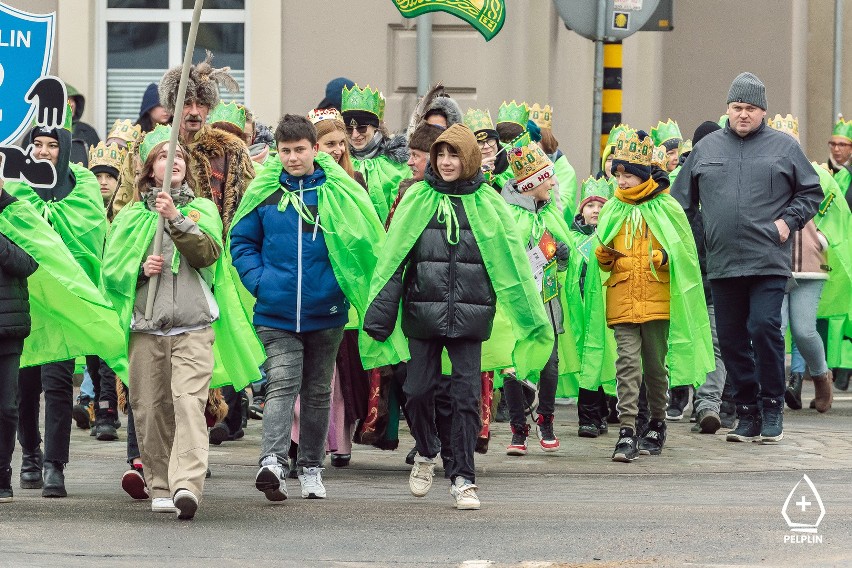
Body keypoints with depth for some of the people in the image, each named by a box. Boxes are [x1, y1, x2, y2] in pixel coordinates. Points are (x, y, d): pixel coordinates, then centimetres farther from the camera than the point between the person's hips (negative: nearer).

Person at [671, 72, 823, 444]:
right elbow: (683, 200, 17)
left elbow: (811, 192, 12)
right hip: (721, 263, 3)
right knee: (731, 339, 5)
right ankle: (747, 412, 14)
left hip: (768, 262, -3)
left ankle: (772, 406, 0)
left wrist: (789, 220, -2)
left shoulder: (783, 147, 5)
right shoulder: (706, 149, 12)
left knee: (764, 327, -14)